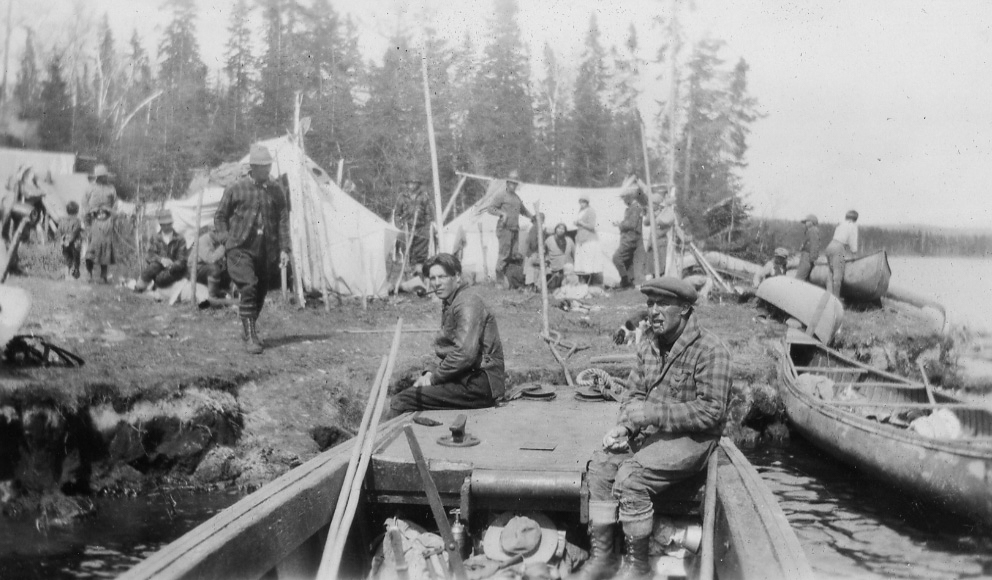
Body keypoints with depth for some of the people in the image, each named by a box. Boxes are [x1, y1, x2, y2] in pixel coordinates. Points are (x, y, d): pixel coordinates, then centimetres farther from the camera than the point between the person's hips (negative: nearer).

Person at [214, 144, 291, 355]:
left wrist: (284, 249, -1)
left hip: (267, 252, 3)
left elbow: (283, 220, 7)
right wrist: (226, 240, -4)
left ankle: (248, 329, 32)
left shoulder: (276, 190, 7)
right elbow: (220, 217, 8)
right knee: (249, 289, -16)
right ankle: (250, 337, -12)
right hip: (241, 249, -3)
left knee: (261, 292, 10)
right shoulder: (236, 189, 0)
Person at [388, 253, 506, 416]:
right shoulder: (449, 303, 19)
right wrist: (432, 373, 5)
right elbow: (446, 350, 23)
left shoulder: (467, 304, -13)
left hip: (479, 385, -10)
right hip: (466, 378, 10)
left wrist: (434, 378, -13)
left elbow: (465, 354, -23)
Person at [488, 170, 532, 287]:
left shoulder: (517, 197, 21)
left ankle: (506, 277, 5)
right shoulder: (501, 195, 1)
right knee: (504, 254, -11)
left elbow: (523, 211, 34)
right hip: (504, 228, -7)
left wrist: (534, 217, 21)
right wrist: (502, 213, -20)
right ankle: (498, 279, -4)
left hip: (515, 229, 7)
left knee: (514, 254, 1)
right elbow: (491, 209, -5)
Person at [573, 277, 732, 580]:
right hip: (650, 431, 7)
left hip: (692, 438, -7)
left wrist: (652, 413, -24)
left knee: (631, 476, -25)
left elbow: (711, 411, -20)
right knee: (600, 465, -12)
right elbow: (633, 393, 12)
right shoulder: (649, 344, 7)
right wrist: (623, 426, -9)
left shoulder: (710, 350, -16)